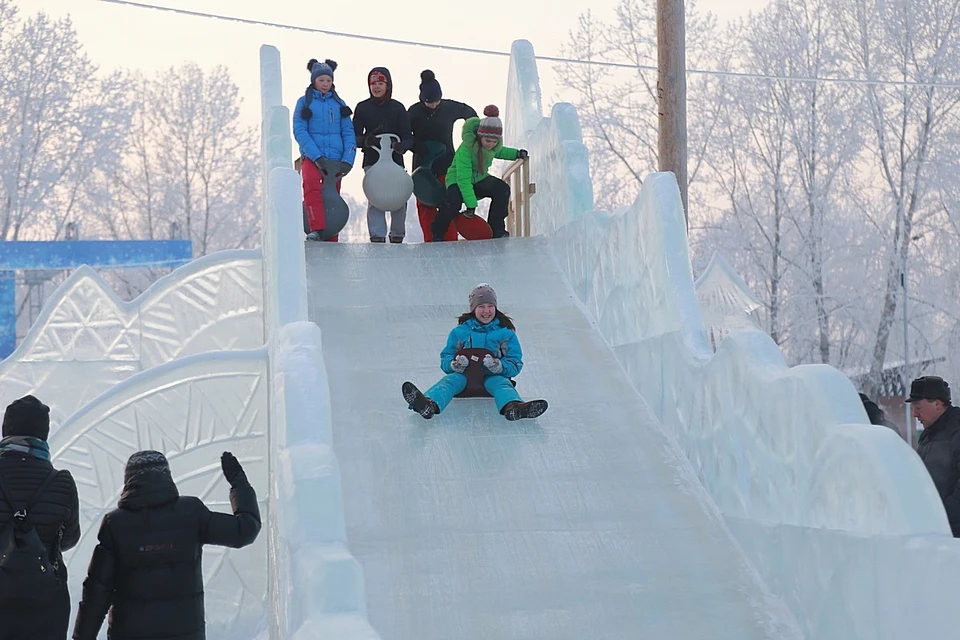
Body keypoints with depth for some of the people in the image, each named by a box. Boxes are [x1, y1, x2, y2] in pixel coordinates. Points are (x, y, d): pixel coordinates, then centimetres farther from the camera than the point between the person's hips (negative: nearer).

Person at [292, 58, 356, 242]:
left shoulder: (339, 104, 13)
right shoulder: (304, 102, 5)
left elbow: (348, 133, 9)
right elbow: (299, 131, -4)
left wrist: (347, 160, -6)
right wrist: (317, 156, -16)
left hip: (335, 158, 4)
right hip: (311, 156, -3)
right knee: (312, 185, -31)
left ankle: (331, 240, 9)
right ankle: (316, 229, -37)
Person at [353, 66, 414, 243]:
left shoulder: (397, 108, 6)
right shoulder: (363, 108, 6)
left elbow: (408, 136, 2)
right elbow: (355, 136, 3)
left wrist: (402, 146, -21)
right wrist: (365, 141, -20)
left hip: (395, 159, 0)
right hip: (372, 160, 0)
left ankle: (397, 235, 15)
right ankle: (377, 235, -8)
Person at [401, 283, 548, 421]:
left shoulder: (506, 333, 10)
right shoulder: (460, 332, 14)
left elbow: (516, 364, 3)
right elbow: (445, 359, 11)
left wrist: (499, 366, -20)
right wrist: (454, 364, -15)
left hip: (492, 377, -1)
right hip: (463, 375, 1)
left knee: (501, 383, -34)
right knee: (450, 379, -31)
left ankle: (512, 407, -72)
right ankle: (429, 405, -66)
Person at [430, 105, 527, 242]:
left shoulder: (496, 145, -12)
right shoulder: (466, 148, -32)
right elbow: (463, 179, -32)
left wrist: (516, 154, 5)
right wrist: (471, 204, -34)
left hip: (479, 179, 6)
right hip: (457, 180, -6)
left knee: (503, 189, -20)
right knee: (454, 202, -36)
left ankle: (496, 229, -4)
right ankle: (437, 233, -10)